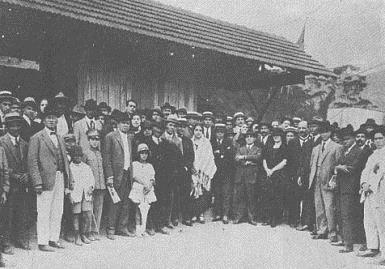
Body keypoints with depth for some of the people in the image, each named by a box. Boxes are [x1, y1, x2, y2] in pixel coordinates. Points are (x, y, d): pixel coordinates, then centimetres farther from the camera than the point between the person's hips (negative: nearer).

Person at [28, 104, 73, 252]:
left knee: (58, 212, 11)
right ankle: (42, 242, 5)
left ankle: (54, 239, 20)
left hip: (60, 178, 7)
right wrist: (37, 182, -16)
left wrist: (69, 179, 13)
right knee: (44, 213, -2)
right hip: (46, 179, -7)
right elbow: (32, 161, -8)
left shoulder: (60, 138, 19)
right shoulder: (37, 138, -2)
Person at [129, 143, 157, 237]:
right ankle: (138, 230, -6)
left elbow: (153, 179, 13)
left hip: (148, 190, 3)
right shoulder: (134, 164, 7)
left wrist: (150, 185, -8)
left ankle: (143, 230, -1)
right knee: (140, 210, -10)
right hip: (138, 189, -3)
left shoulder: (150, 166, 19)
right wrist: (145, 184, -12)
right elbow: (135, 176, -4)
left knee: (146, 210, -4)